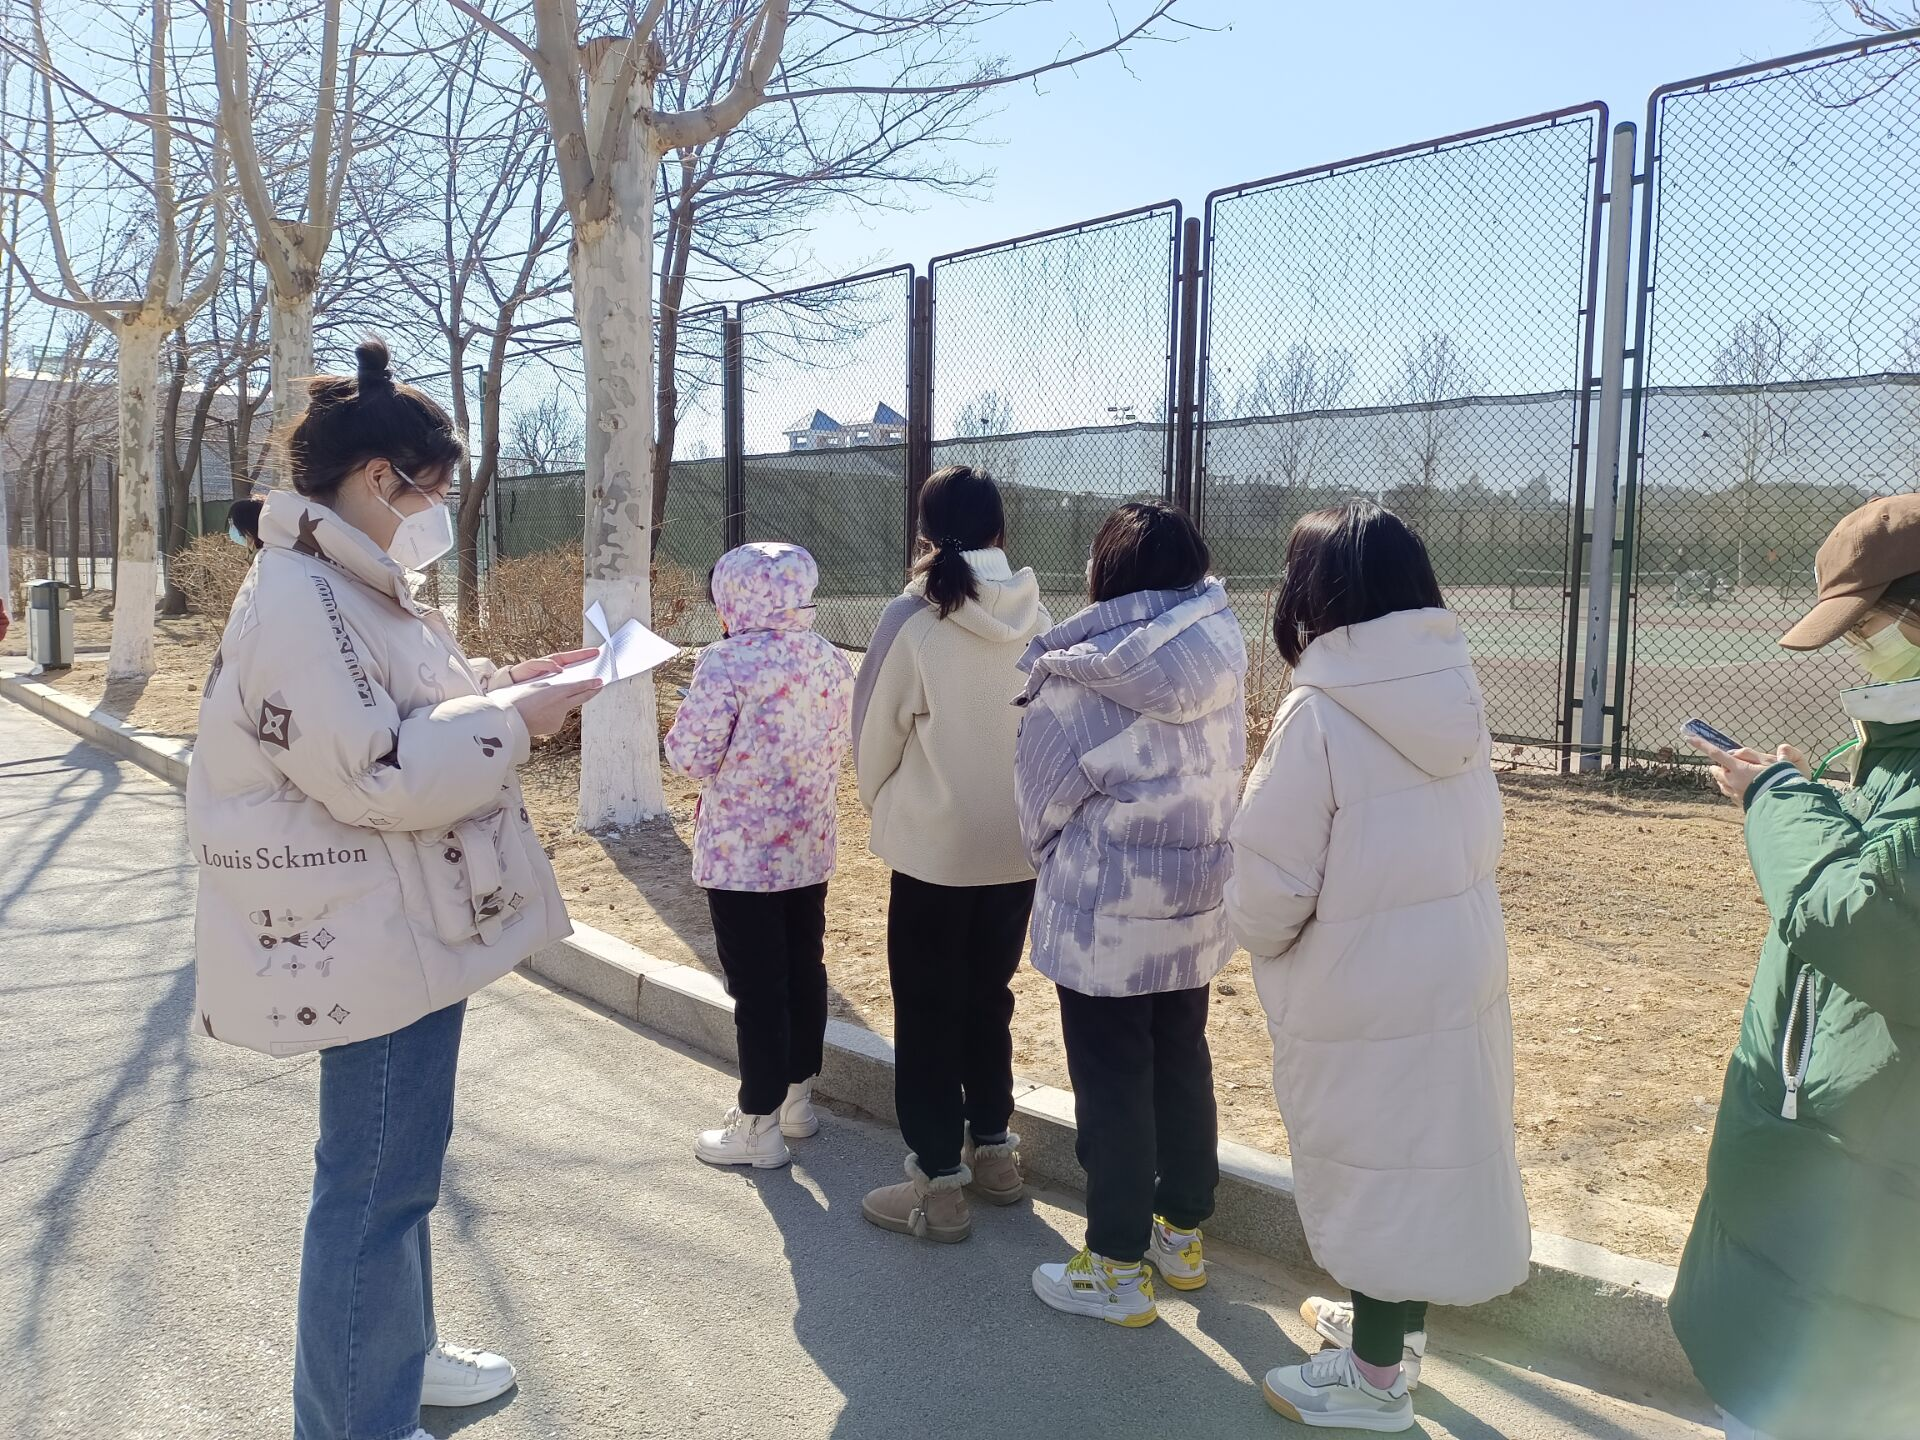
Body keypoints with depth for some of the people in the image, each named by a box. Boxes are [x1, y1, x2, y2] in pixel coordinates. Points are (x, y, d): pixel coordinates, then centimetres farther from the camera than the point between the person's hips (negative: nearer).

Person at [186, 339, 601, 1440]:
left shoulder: (348, 585, 11)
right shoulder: (301, 600, -21)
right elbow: (376, 773, -24)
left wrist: (501, 682, 6)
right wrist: (516, 720, -18)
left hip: (402, 922, 11)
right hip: (376, 936, -11)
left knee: (396, 1162, 23)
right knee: (377, 1178, 2)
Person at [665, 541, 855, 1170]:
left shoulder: (727, 663, -18)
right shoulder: (833, 661, 3)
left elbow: (692, 756, -16)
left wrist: (688, 718, 3)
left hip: (741, 856, -7)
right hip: (811, 850, 7)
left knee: (757, 988, 2)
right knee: (805, 970, 17)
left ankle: (759, 1126, 14)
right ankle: (797, 1097, 33)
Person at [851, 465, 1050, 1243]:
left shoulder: (913, 618, -15)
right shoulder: (1034, 616, -4)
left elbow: (876, 733, -5)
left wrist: (879, 801, 14)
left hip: (934, 845, -5)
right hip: (1017, 843, 5)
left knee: (927, 1013, 8)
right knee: (988, 998, 20)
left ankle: (938, 1183, 14)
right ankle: (993, 1150, 32)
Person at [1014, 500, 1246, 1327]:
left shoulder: (1078, 685, -18)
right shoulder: (1221, 661, -5)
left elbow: (1040, 803, -6)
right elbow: (1226, 777, 2)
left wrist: (1060, 870, 13)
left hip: (1105, 917, -5)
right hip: (1197, 908, 6)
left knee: (1112, 1085, 8)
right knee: (1182, 1065, 20)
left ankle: (1118, 1268, 20)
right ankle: (1183, 1233, 36)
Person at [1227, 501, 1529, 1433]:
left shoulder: (1319, 711, -21)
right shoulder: (1452, 693, 1)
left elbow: (1271, 880, -19)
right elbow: (1474, 838, 8)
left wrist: (1259, 939, 1)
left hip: (1361, 986, -7)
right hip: (1457, 963, 7)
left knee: (1368, 1161, 8)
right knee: (1427, 1148, 21)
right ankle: (1392, 1320, 41)